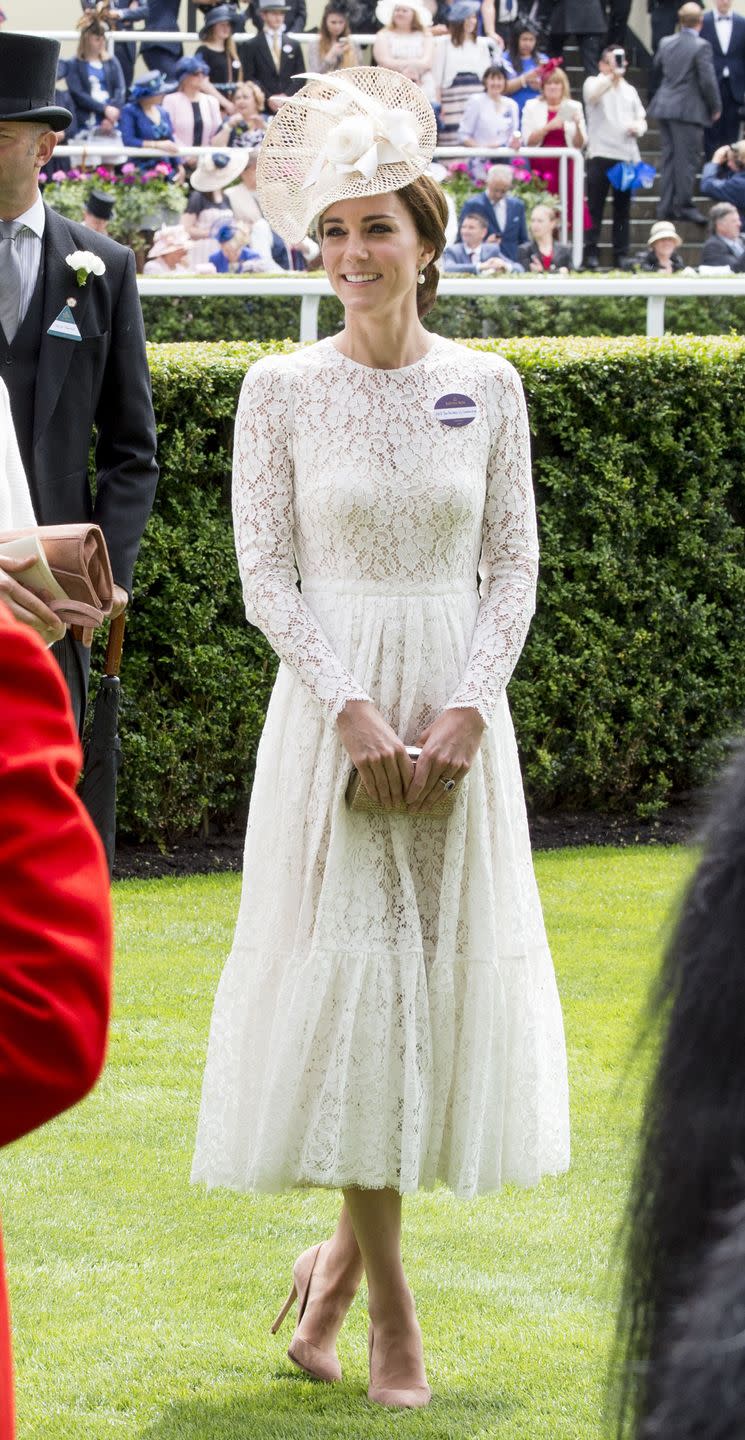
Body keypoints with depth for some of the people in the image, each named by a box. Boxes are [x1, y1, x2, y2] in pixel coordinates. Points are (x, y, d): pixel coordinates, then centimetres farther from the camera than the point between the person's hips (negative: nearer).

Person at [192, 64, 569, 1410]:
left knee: (446, 963, 3)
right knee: (347, 966, -5)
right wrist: (354, 709, -14)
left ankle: (343, 1250, 21)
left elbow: (512, 565, 3)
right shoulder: (283, 390, -2)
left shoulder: (487, 387, 3)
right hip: (332, 708, -2)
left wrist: (464, 710, -10)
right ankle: (389, 1304, 2)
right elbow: (267, 576, -3)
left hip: (457, 710, 2)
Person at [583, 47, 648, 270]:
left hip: (627, 155, 5)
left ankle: (621, 255, 11)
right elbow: (593, 94, -21)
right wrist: (612, 74, -35)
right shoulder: (594, 83, 3)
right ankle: (591, 253, -3)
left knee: (622, 207, 6)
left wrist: (638, 127, -2)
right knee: (595, 206, -5)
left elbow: (641, 119, 21)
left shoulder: (629, 90, 19)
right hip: (600, 153, -5)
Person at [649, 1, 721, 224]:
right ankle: (683, 206, -1)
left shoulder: (666, 43, 6)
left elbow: (657, 66, 22)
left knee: (669, 158, 12)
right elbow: (708, 80, -15)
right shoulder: (701, 47, -14)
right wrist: (716, 107, -2)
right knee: (687, 159, -2)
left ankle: (666, 207, 13)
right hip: (689, 110, -7)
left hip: (665, 106, 7)